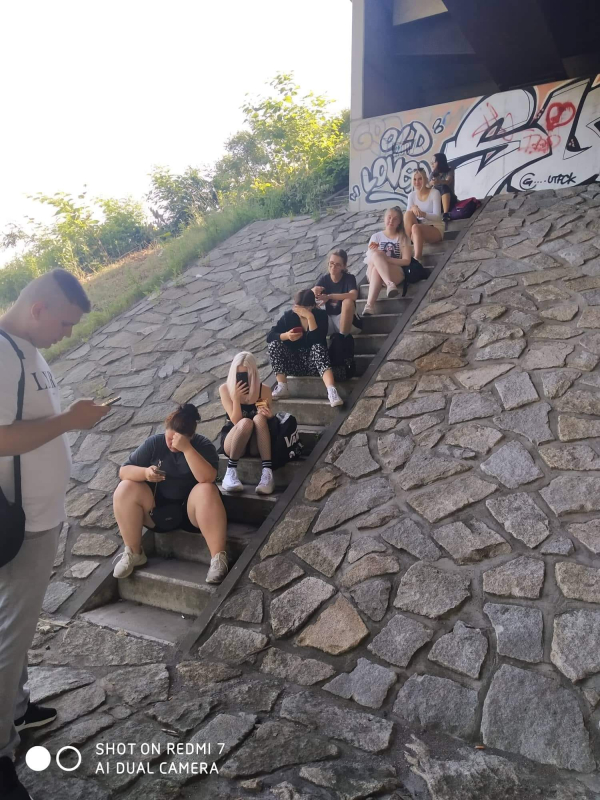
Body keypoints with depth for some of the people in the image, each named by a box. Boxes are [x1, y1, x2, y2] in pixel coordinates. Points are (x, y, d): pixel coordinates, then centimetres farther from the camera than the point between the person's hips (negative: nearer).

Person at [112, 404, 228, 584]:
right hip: (158, 508, 3)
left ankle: (218, 557, -30)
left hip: (191, 510, -3)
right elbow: (123, 471, -3)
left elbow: (207, 478, -27)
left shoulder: (202, 445, -9)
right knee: (125, 489, -19)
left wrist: (186, 448, -32)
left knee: (207, 490, -33)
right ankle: (133, 553, -8)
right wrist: (145, 472, -24)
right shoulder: (154, 443, -2)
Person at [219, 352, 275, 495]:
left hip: (257, 444, 1)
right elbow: (236, 421, -14)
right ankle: (231, 471, -26)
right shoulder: (225, 389, -8)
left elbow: (267, 421, -2)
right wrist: (236, 398, -27)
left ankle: (267, 472, -38)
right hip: (232, 442, -1)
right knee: (246, 422, -34)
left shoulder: (264, 389, -6)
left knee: (259, 418, -32)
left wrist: (269, 416, -25)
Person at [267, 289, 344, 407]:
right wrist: (286, 336, -26)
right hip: (294, 363, 3)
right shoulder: (289, 316, -3)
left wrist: (310, 317, -28)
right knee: (274, 344, -20)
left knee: (318, 347, -34)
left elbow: (319, 340, -23)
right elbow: (270, 336, -8)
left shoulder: (321, 315, -8)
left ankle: (332, 391, -52)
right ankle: (282, 387, -22)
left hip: (314, 363, -2)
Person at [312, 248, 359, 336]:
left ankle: (343, 336, -25)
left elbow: (354, 295, -31)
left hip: (345, 319, -2)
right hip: (328, 319, 3)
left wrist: (329, 297, -34)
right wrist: (314, 292, -37)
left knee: (348, 301, -33)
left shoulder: (349, 278, -9)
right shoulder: (324, 279, 0)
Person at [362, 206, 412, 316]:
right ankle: (390, 284, -49)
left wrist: (385, 258, -15)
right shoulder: (376, 236, 12)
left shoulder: (403, 238, 10)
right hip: (373, 274, 1)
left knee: (377, 270, -36)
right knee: (375, 255, -32)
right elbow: (368, 259, 3)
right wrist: (379, 257, -21)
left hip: (396, 275, -1)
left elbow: (406, 261, -3)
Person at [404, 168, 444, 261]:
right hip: (420, 227, 4)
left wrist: (423, 214, -35)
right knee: (408, 213, -24)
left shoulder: (434, 193, -10)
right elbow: (408, 216, -6)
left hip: (436, 229, -4)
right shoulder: (412, 195, 3)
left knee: (416, 227, -35)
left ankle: (417, 257, -41)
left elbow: (437, 216, -17)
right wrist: (413, 208, -28)